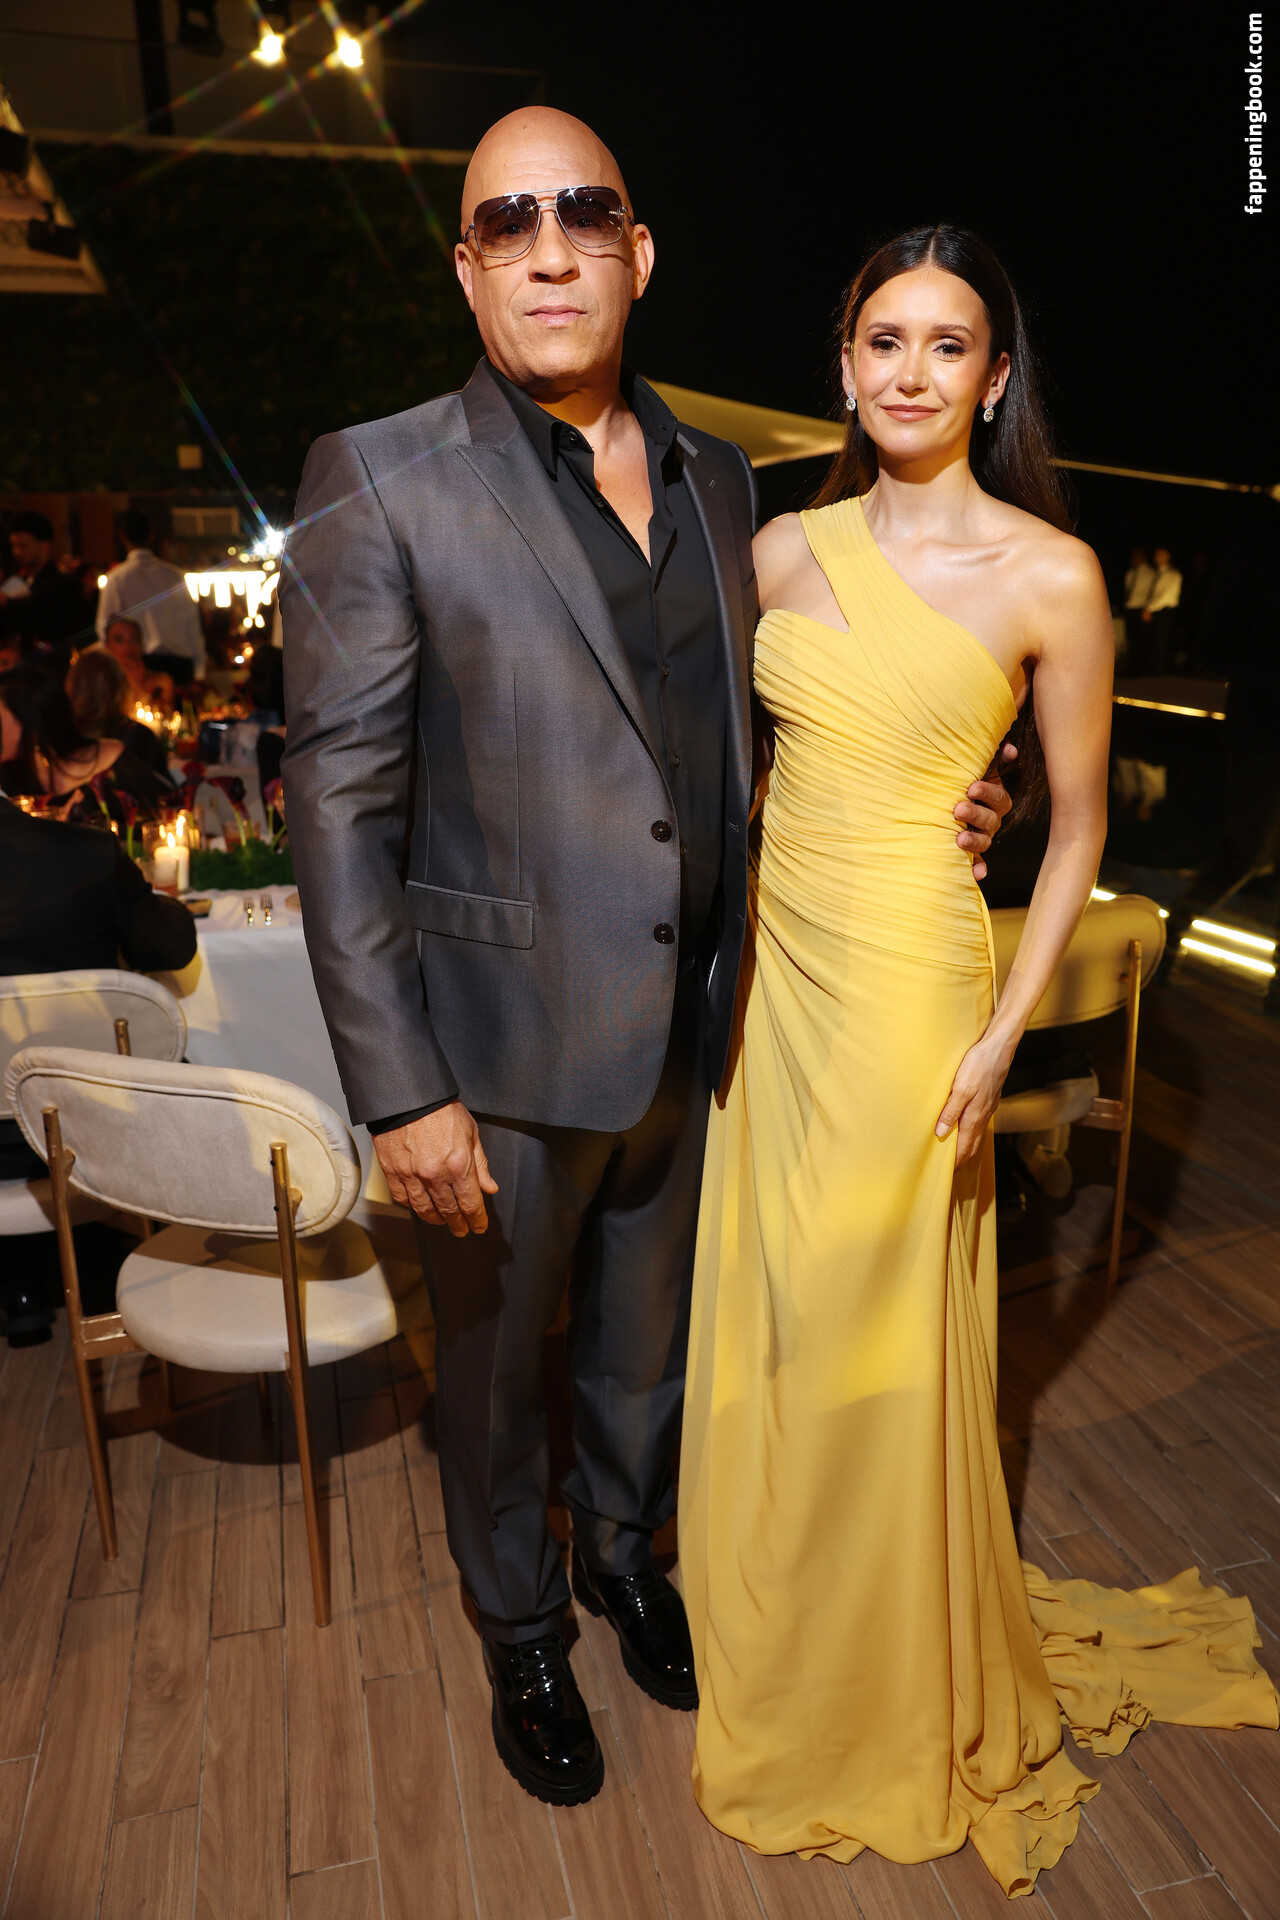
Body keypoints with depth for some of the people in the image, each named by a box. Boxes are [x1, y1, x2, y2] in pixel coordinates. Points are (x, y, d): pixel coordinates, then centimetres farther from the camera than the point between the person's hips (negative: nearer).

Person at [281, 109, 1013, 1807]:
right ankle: (522, 1633, 46)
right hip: (504, 1048, -4)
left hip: (690, 1034, 5)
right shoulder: (381, 483, -11)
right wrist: (401, 1092, -17)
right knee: (497, 1366, 18)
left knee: (648, 1342, 24)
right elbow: (340, 802, -14)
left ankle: (625, 1550, 54)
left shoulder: (720, 480, 6)